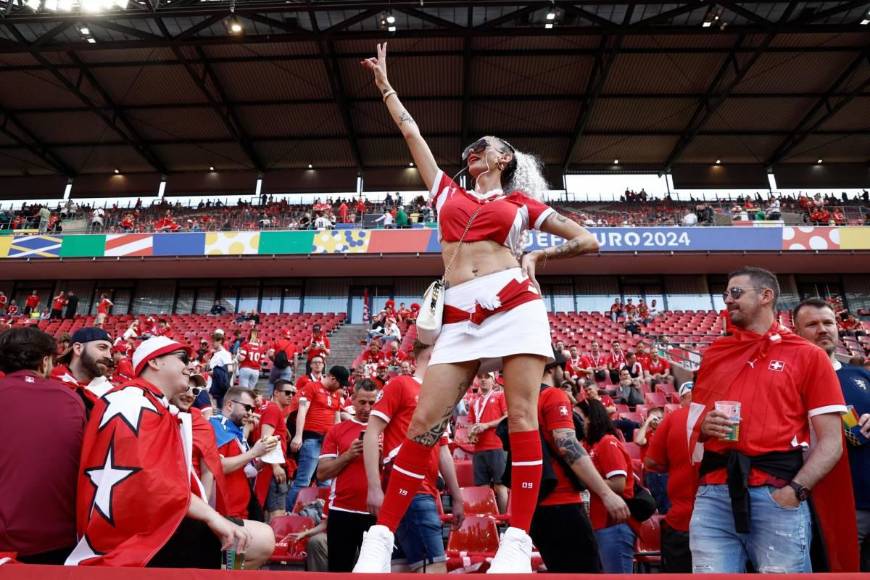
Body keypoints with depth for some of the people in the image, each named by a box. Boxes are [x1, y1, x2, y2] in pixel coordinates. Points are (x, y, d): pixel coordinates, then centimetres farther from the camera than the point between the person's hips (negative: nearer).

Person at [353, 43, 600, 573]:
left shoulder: (522, 203, 16)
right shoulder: (448, 193, 24)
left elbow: (588, 241, 18)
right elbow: (413, 134, 30)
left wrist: (540, 257, 10)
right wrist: (385, 85, 37)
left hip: (515, 306, -2)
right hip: (462, 318, 2)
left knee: (522, 417, -6)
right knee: (425, 422, -3)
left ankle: (518, 541, 0)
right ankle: (383, 535, 4)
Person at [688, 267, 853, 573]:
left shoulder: (808, 355, 5)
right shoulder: (715, 353, 15)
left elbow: (831, 442, 0)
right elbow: (692, 423, 20)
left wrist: (795, 490, -13)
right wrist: (704, 428, -2)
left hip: (776, 495, -3)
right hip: (713, 493, 3)